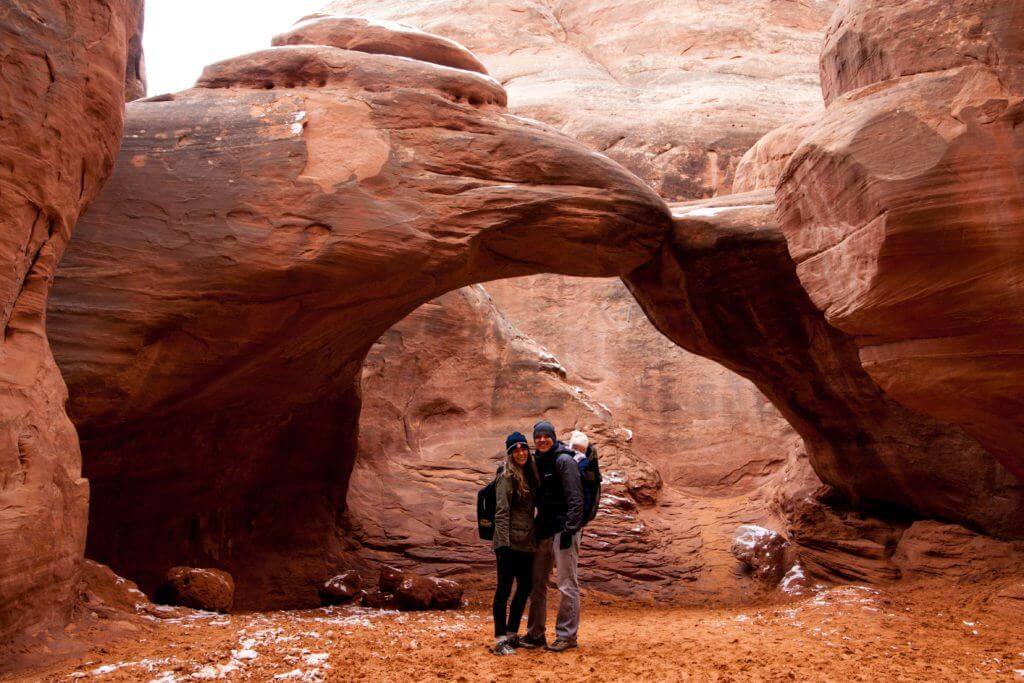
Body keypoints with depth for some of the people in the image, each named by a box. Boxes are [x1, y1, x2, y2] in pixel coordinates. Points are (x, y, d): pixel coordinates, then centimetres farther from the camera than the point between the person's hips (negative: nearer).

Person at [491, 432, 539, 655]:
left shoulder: (529, 476, 12)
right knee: (504, 588, -2)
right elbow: (501, 513, -16)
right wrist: (503, 543, -21)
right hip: (510, 543, -8)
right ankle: (500, 639, 4)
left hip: (526, 543, 8)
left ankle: (512, 634, 24)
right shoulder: (507, 478, -11)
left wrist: (535, 538, 14)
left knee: (525, 587, 12)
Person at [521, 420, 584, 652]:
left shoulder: (564, 461, -9)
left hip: (563, 529, -8)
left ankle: (566, 635, 7)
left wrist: (570, 529, -20)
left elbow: (575, 499, -15)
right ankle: (535, 633, 21)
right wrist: (534, 527, 14)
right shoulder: (537, 462, 14)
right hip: (543, 529, 8)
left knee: (567, 585, -2)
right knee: (537, 583, 12)